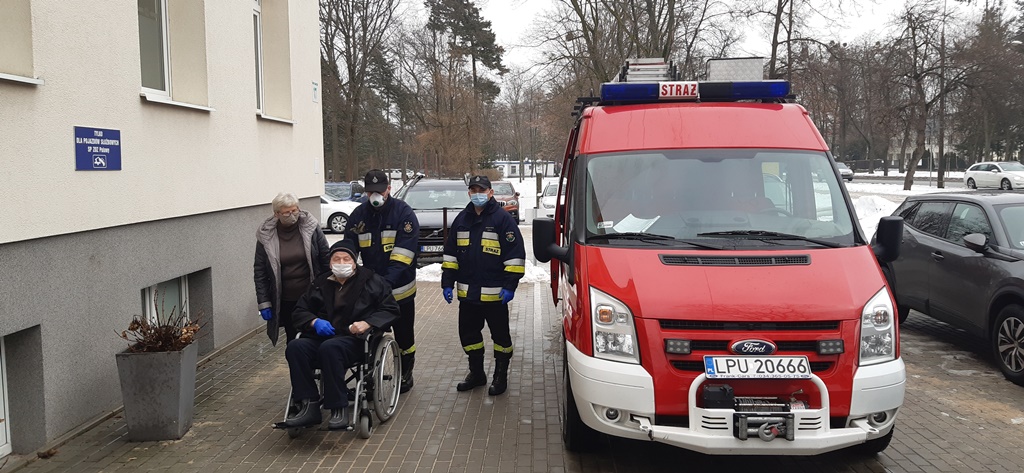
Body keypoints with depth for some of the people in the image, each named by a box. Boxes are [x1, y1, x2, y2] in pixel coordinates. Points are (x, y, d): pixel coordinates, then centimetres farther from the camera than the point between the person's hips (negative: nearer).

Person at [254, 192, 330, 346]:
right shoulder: (266, 236, -4)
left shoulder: (311, 227, -6)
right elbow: (260, 271, 0)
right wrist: (263, 303, -3)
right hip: (286, 301, 1)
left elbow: (326, 259, 0)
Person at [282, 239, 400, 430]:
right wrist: (315, 322, -3)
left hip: (356, 339, -4)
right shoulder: (321, 283, 19)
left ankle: (339, 409, -30)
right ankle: (309, 406, -26)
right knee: (295, 347, -26)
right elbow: (299, 312, 20)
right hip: (322, 336, 5)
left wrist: (367, 323, -15)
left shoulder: (371, 281, 7)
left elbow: (390, 309, 3)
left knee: (329, 347, -37)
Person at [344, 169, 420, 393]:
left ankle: (405, 373, 33)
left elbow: (404, 253, -20)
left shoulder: (403, 213, -12)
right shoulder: (358, 215, 0)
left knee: (404, 334, 14)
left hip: (399, 289, -3)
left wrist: (388, 280, -29)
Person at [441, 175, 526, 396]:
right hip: (467, 293, 6)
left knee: (500, 335, 7)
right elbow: (450, 253, 14)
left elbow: (515, 255, -10)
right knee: (468, 334, 14)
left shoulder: (503, 219, -7)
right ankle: (476, 373, 30)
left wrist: (510, 285, -15)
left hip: (494, 294, -5)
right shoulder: (462, 219, 10)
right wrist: (447, 283, 8)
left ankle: (501, 375, 22)